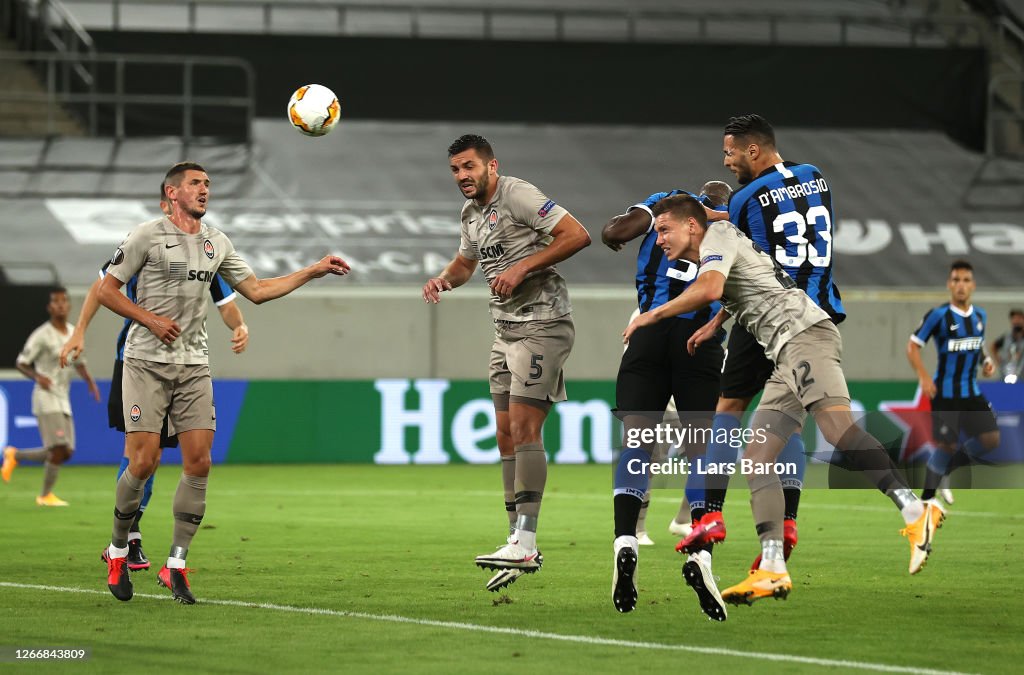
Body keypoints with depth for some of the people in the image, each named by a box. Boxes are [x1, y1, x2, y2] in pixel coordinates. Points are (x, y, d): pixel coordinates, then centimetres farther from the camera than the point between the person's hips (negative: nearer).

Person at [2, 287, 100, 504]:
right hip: (46, 398, -7)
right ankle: (45, 495, 1)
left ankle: (15, 455, 25)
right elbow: (22, 364, -5)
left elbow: (79, 363, 24)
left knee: (65, 453, 6)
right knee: (59, 449, -16)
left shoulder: (73, 332, 12)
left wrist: (90, 381, 7)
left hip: (63, 401, 7)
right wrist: (38, 377, -24)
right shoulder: (42, 335, -8)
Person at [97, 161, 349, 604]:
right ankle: (118, 552, 10)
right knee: (143, 461, -11)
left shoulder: (217, 243, 13)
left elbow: (256, 290, 17)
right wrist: (151, 319, -12)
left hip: (194, 366, 5)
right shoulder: (148, 235, -4)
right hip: (147, 363, -5)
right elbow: (106, 290, -2)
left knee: (199, 461, -6)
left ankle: (175, 564, 1)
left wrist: (314, 271, 12)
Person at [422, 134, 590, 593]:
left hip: (542, 326, -9)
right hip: (506, 331, 9)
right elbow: (465, 262, 34)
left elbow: (577, 235, -19)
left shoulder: (517, 196, -12)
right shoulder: (471, 212, 15)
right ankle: (519, 543, 11)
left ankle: (526, 542, -18)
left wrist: (523, 267, -21)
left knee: (524, 429, -16)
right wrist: (443, 279, 12)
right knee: (506, 435, 7)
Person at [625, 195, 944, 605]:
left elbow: (709, 289, -16)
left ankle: (916, 513, -43)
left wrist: (654, 315, -4)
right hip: (784, 356, 10)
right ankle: (772, 571, -9)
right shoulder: (710, 263, 31)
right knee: (756, 458, 1)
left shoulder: (718, 234, 3)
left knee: (835, 424, -30)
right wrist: (709, 330, 62)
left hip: (805, 332, -10)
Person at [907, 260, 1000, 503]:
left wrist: (986, 361, 3)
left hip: (971, 392, 6)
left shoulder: (980, 316, 8)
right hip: (945, 394, -6)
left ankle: (948, 468, 20)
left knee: (991, 439, -1)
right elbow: (913, 346, -8)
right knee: (947, 445, -7)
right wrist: (923, 376, -20)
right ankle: (927, 496, 10)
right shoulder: (938, 316, -11)